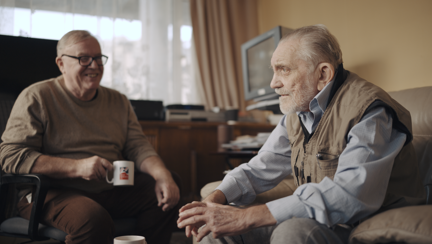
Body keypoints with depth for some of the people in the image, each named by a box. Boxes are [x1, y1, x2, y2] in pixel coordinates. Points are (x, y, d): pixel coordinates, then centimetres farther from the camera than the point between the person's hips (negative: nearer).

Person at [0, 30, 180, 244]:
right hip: (55, 192, -5)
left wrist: (163, 176, -14)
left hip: (112, 190, 6)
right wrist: (77, 167, -20)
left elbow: (137, 146, 8)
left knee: (168, 197, -13)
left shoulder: (119, 101, 15)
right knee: (94, 218, -36)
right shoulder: (37, 98, -2)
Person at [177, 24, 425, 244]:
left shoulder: (368, 110, -20)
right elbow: (260, 169, 12)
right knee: (217, 223, -2)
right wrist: (215, 199, -9)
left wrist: (247, 217, -34)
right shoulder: (297, 114, 7)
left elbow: (351, 195, -33)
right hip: (311, 222, 7)